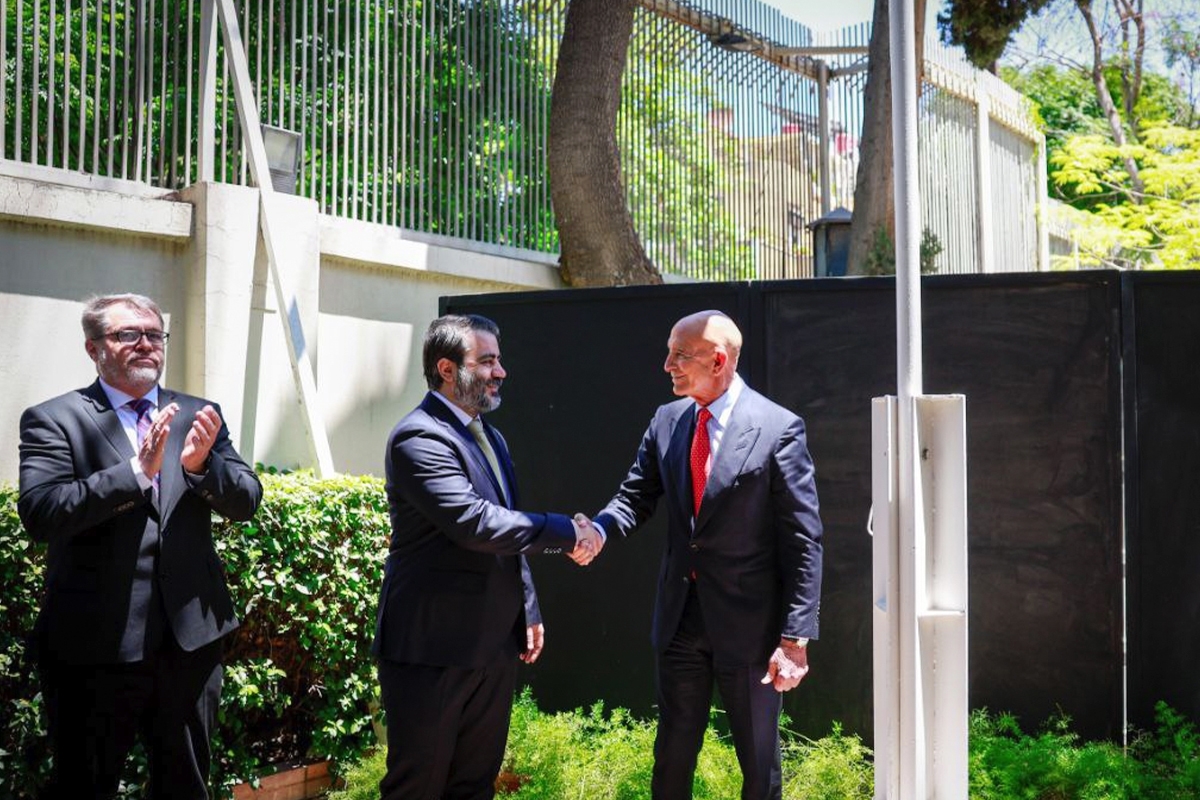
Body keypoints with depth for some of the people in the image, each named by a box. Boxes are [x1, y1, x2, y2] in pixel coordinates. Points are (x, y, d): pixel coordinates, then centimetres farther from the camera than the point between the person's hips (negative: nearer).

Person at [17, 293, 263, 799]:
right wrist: (137, 470, -27)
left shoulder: (197, 416, 9)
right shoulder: (53, 420, -4)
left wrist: (201, 464, -18)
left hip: (191, 637, 4)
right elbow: (39, 513, -18)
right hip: (96, 643, -4)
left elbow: (246, 501, 3)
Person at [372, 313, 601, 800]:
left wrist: (528, 609, 20)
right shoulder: (420, 438, -16)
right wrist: (566, 532, -18)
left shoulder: (489, 437, 16)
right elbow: (474, 522, -26)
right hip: (432, 648, -9)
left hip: (493, 645, 9)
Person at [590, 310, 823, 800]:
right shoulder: (666, 422, 5)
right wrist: (598, 529, -17)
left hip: (749, 623, -5)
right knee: (672, 756, 14)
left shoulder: (778, 428, -12)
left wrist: (795, 636, -16)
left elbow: (802, 540, -12)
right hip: (680, 617, 5)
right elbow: (635, 498, 7)